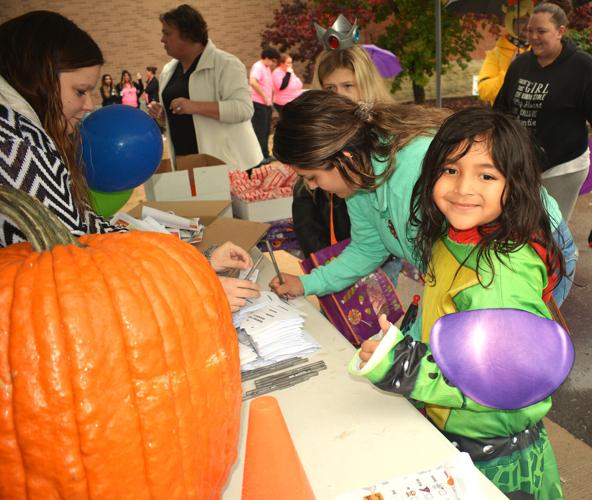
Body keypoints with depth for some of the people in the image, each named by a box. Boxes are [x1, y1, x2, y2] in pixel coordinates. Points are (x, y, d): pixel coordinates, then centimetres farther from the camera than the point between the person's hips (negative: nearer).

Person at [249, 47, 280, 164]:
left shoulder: (267, 68, 16)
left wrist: (270, 98, 12)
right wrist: (264, 96, -26)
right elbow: (253, 82, -31)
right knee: (260, 131, -5)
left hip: (266, 104, 10)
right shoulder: (258, 67, -13)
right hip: (258, 104, -10)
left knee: (266, 130, 14)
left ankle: (265, 155, 23)